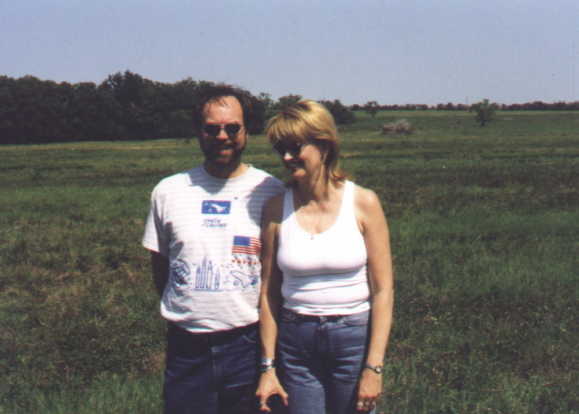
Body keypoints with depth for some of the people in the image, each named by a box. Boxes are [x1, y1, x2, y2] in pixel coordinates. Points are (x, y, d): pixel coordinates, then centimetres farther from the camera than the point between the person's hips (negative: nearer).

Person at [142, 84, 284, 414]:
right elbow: (159, 264, 13)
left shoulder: (272, 192, -3)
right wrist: (184, 311, 9)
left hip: (249, 346, -1)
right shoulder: (168, 191, 2)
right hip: (187, 348, 1)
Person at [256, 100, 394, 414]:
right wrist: (268, 366, 0)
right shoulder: (277, 209, -1)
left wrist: (374, 367, -10)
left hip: (353, 339, -1)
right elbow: (268, 293, 2)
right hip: (296, 343, 1)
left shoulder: (362, 203, -6)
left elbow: (383, 290, -6)